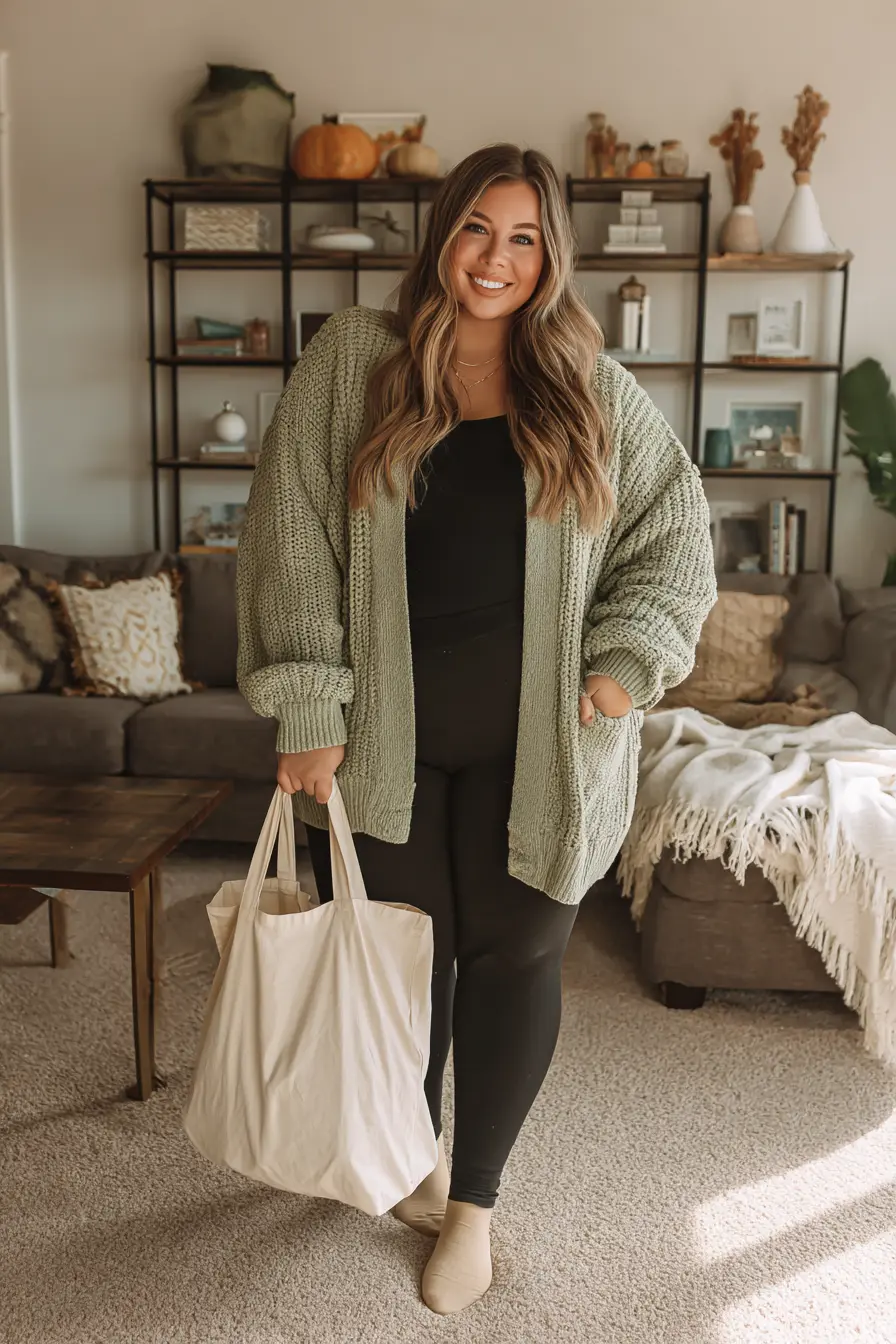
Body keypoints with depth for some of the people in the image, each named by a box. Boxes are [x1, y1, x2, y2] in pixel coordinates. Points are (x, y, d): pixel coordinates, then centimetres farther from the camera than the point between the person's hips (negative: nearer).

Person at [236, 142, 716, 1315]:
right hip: (388, 730, 0)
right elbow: (291, 536, -4)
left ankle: (473, 1199, 30)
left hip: (535, 736, 1)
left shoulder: (596, 392, 3)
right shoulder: (351, 364, 0)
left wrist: (626, 660, -9)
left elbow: (674, 533, 7)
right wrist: (308, 711, -9)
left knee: (515, 956, 8)